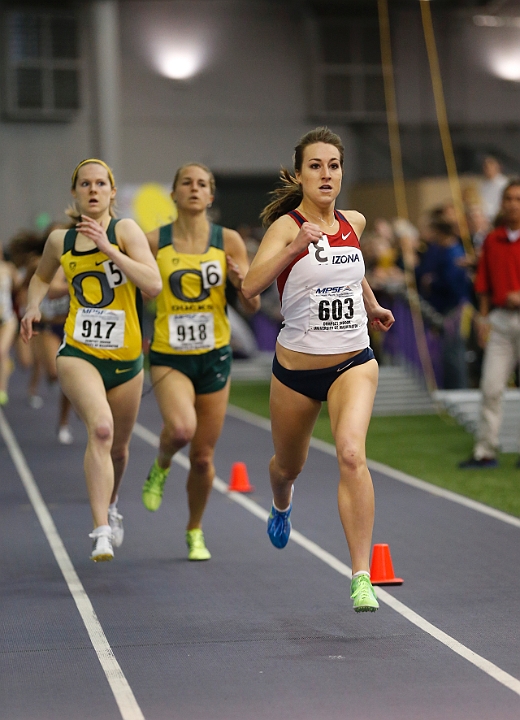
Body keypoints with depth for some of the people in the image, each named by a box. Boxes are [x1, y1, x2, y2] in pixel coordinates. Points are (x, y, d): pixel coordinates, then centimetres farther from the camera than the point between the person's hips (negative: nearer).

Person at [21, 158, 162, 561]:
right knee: (101, 428, -27)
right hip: (78, 354, -1)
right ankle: (102, 531, -30)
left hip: (125, 358, 1)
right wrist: (34, 306, 6)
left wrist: (108, 248, -23)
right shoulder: (60, 241, 5)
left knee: (118, 445, 17)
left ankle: (110, 505, 51)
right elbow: (42, 277, 27)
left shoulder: (125, 230, -5)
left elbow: (153, 285, -19)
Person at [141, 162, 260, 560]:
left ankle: (195, 531, 30)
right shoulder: (154, 241, -2)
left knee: (203, 456, 6)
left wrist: (243, 281, -18)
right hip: (169, 356, -1)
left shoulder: (228, 240, -1)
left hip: (214, 356, 2)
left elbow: (252, 306, 1)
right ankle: (161, 465, 7)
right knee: (181, 428, -30)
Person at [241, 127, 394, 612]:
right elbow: (250, 286, -29)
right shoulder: (285, 226, -12)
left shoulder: (354, 223, 3)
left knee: (351, 453, -24)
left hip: (353, 362, 1)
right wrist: (294, 248, -40)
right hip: (296, 367, -1)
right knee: (288, 464, 20)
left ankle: (362, 576, -24)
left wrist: (372, 306, 36)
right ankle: (281, 507, 59)